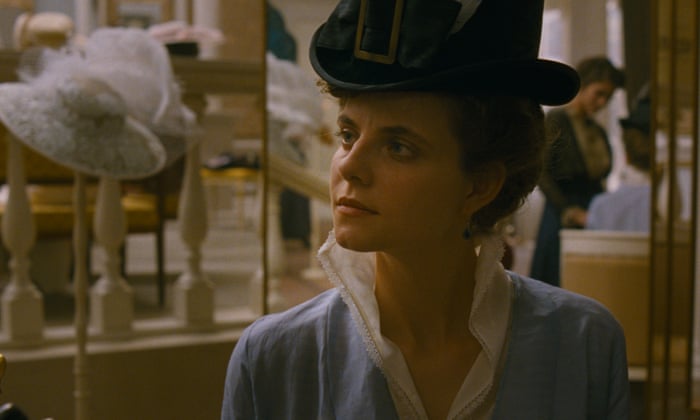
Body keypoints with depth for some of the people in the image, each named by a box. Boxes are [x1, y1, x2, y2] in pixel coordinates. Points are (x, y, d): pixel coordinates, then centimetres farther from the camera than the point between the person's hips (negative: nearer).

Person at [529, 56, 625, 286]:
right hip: (563, 221, -6)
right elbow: (541, 174, -12)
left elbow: (599, 176, 17)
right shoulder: (556, 121, -5)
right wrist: (570, 212, -17)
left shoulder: (597, 131, 16)